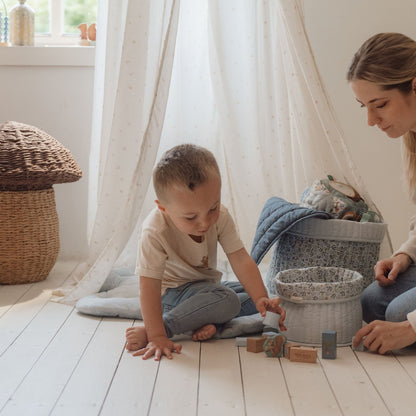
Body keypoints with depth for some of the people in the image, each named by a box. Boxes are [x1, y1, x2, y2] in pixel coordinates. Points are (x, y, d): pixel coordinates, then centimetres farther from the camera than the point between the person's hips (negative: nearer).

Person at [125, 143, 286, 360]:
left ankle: (209, 321, -20)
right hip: (172, 292, -7)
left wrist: (261, 299, -28)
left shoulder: (220, 217, -18)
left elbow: (241, 260, -17)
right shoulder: (155, 233, -32)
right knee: (227, 300, -30)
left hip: (207, 286, 7)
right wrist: (157, 337, -35)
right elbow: (149, 287, -31)